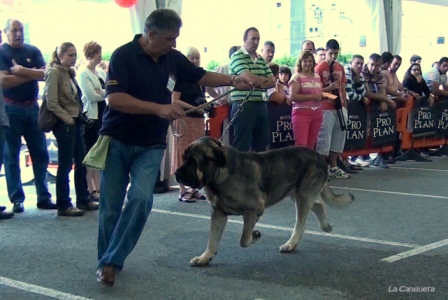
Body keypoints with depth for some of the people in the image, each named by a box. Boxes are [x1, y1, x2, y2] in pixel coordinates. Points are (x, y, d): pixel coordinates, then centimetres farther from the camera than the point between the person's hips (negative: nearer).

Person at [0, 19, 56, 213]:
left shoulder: (33, 51, 8)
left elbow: (45, 74, -4)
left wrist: (23, 71, -17)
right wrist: (32, 74, -10)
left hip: (33, 108, 4)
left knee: (40, 154, 4)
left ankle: (43, 197, 11)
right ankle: (17, 199, 8)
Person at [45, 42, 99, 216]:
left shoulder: (70, 72, 14)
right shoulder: (54, 72, -11)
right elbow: (52, 103, -15)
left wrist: (79, 117, 8)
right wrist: (68, 119, -14)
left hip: (74, 122, 8)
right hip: (63, 124, -8)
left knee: (81, 162, 11)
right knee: (65, 165, -3)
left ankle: (83, 200, 21)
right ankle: (63, 205, 5)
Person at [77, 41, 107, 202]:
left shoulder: (101, 72, 13)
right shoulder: (83, 73, -8)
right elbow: (92, 96, -15)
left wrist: (100, 92, -11)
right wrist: (105, 93, 0)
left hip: (102, 116, 7)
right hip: (90, 117, -7)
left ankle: (97, 188, 15)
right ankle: (90, 190, 5)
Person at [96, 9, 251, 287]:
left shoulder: (174, 58, 2)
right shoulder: (124, 55, -13)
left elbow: (200, 76, 18)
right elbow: (114, 98, -24)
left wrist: (232, 80, 3)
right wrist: (159, 108, -30)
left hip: (151, 145, 3)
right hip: (117, 141, -3)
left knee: (141, 199, -15)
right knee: (111, 205, 3)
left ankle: (111, 262, -7)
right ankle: (106, 260, 22)